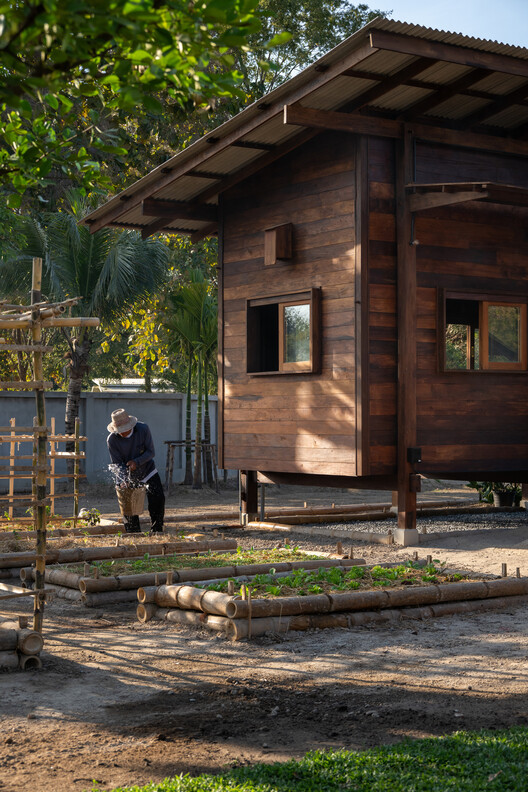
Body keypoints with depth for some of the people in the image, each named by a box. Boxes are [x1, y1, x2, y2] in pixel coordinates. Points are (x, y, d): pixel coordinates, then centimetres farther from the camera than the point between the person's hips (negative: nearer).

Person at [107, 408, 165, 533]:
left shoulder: (143, 429, -21)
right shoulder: (112, 439, -21)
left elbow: (150, 452, -16)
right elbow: (117, 463, -18)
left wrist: (137, 462, -32)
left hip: (148, 471, 0)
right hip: (129, 476, 0)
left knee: (158, 499, -8)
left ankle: (156, 530, 4)